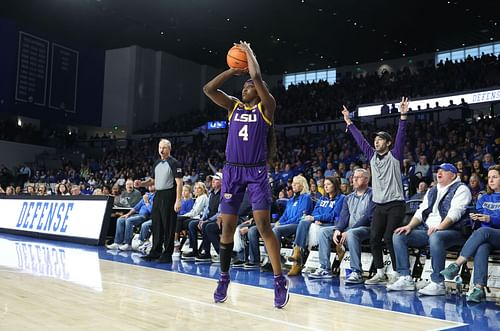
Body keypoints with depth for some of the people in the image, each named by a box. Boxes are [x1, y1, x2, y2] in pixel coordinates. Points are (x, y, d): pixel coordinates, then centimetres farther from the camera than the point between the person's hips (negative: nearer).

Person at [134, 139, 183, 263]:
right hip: (158, 195, 7)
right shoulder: (157, 163, 15)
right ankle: (155, 252, 20)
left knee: (168, 226, -3)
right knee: (156, 225, 11)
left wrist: (178, 201, -18)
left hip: (169, 196, -7)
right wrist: (141, 184, 4)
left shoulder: (174, 163, -7)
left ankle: (167, 255, 4)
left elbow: (179, 183, -12)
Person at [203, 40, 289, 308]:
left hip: (256, 172, -4)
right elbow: (208, 89, 4)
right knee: (227, 226, 5)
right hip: (232, 170, 4)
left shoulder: (266, 107, 2)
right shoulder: (233, 106, 13)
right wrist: (233, 70, 7)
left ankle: (280, 281, -6)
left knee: (263, 225, -12)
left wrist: (249, 53, 3)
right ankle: (224, 278, 19)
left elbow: (257, 78, -12)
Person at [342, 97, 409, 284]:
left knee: (389, 239, -11)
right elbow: (360, 140, 17)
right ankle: (380, 274, 13)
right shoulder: (372, 156, 12)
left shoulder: (394, 156, -2)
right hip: (379, 205, 6)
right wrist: (349, 122, 19)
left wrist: (403, 116, -24)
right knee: (374, 238, 2)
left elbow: (401, 137, -14)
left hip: (395, 205, -6)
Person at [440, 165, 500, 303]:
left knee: (482, 231, -36)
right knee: (481, 248, -34)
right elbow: (478, 213, 19)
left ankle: (456, 265, -40)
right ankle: (479, 288, -47)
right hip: (485, 239, 3)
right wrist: (475, 217, -5)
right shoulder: (483, 198, 27)